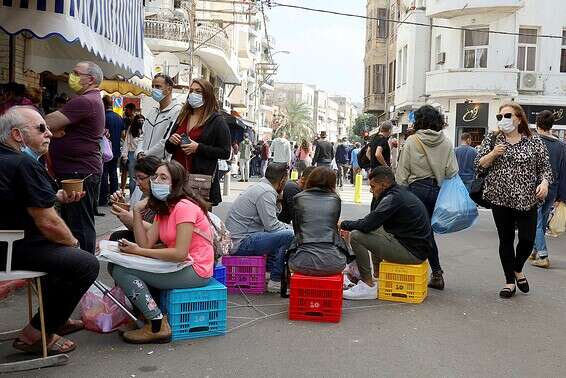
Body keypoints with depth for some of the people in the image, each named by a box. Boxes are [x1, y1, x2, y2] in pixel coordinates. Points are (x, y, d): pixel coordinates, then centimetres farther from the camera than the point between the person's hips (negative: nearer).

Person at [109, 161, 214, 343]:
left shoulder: (184, 206, -15)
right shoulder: (164, 209, 14)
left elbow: (180, 253, -24)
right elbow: (146, 244, 3)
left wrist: (139, 251, -17)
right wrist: (137, 211, -3)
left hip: (195, 271, -10)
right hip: (178, 265, 10)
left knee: (121, 270, -16)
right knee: (115, 265, 3)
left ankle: (158, 327, -10)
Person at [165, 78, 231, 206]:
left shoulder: (217, 121, 0)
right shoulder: (182, 117, 18)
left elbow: (225, 153, -7)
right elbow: (169, 149, 26)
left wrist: (198, 148, -15)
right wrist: (171, 141, 3)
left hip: (202, 179, -5)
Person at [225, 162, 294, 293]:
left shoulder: (259, 187, 16)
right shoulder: (267, 193, -14)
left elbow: (269, 222, 24)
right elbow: (272, 226, -19)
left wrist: (288, 227, 17)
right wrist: (292, 230, -3)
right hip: (241, 243, -11)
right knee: (288, 236, -22)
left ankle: (271, 270, 17)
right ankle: (275, 281, -11)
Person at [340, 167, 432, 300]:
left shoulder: (392, 199, -18)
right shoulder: (401, 191, 12)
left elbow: (366, 225, -22)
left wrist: (343, 224, -5)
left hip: (413, 251, -10)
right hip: (418, 245, 10)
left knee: (356, 236, -13)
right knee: (374, 231, 30)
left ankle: (368, 286, -6)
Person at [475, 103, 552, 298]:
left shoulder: (534, 141, 3)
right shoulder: (491, 140, 5)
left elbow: (545, 167, 4)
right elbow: (479, 166, 3)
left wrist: (544, 182, -15)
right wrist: (493, 154, -14)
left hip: (526, 199, -1)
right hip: (500, 199, 1)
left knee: (527, 239, -2)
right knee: (506, 239, 6)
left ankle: (518, 269, 29)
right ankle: (510, 281, 18)